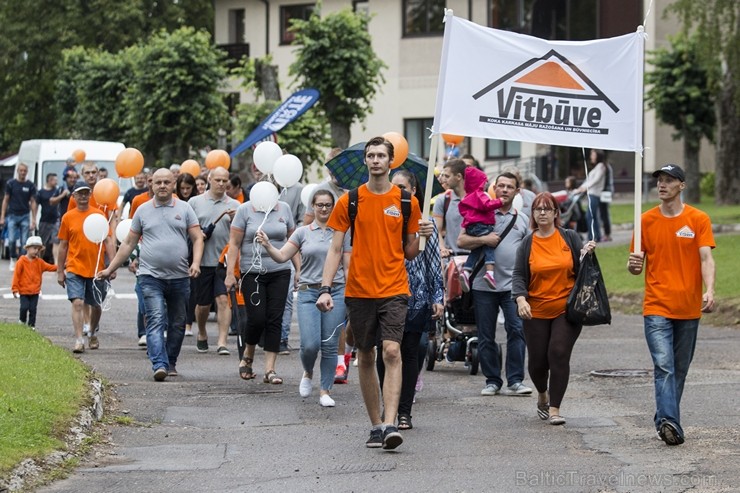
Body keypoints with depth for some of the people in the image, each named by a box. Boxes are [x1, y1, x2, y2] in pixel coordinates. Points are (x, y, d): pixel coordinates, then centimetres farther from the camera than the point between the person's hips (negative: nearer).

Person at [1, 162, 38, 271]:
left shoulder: (30, 185, 3)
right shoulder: (11, 184, 2)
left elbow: (33, 202, 4)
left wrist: (33, 219, -2)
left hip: (25, 216, 1)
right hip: (12, 215, 0)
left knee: (24, 242, -3)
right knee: (11, 240, -10)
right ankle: (13, 260, 10)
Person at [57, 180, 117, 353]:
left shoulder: (99, 215, 1)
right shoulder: (68, 217, 2)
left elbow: (108, 241, 0)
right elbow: (63, 245, 8)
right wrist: (60, 271, 8)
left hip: (97, 269, 1)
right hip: (75, 269, -1)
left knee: (96, 305, 14)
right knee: (77, 303, -15)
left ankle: (93, 334, 36)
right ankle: (79, 340, -17)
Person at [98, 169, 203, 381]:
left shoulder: (184, 209, 8)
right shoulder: (143, 211, 8)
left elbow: (197, 238, 4)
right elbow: (128, 243, 12)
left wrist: (196, 262, -13)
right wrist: (110, 269, 9)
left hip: (179, 277, 1)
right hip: (151, 277, -1)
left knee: (177, 324, 9)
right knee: (156, 321, -14)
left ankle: (171, 363, 23)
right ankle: (159, 365, -24)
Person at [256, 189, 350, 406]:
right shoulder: (302, 232, 7)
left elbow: (348, 267, 8)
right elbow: (282, 256, 2)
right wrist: (267, 246, -17)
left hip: (335, 291, 0)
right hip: (308, 292, 0)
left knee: (330, 345, -1)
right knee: (310, 344, -11)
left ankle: (325, 390, 9)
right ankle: (308, 373, 21)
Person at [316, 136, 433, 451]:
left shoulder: (407, 202, 4)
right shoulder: (349, 201, 4)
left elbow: (409, 253, 11)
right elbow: (335, 249, 5)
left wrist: (422, 236, -10)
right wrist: (325, 289, -4)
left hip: (394, 289, -1)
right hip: (359, 291, 1)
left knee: (392, 351, -16)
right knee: (365, 358, 7)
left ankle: (390, 424, -21)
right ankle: (376, 426, 17)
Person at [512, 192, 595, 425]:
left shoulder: (570, 237, 4)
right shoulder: (527, 244, 4)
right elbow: (519, 275, 0)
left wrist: (587, 253, -13)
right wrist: (521, 299, -17)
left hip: (566, 310, -1)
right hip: (536, 312, 1)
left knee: (559, 354, -14)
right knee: (537, 360, 3)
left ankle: (554, 409, -7)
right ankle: (542, 395, 35)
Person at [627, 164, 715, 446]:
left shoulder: (698, 220, 1)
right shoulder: (646, 221, 4)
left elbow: (706, 258, -8)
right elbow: (637, 264, 9)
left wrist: (709, 290, -24)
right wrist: (634, 265, -15)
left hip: (689, 308, 1)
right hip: (657, 307, -1)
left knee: (680, 369, 11)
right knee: (664, 366, -15)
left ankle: (666, 419, 24)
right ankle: (669, 422, -26)